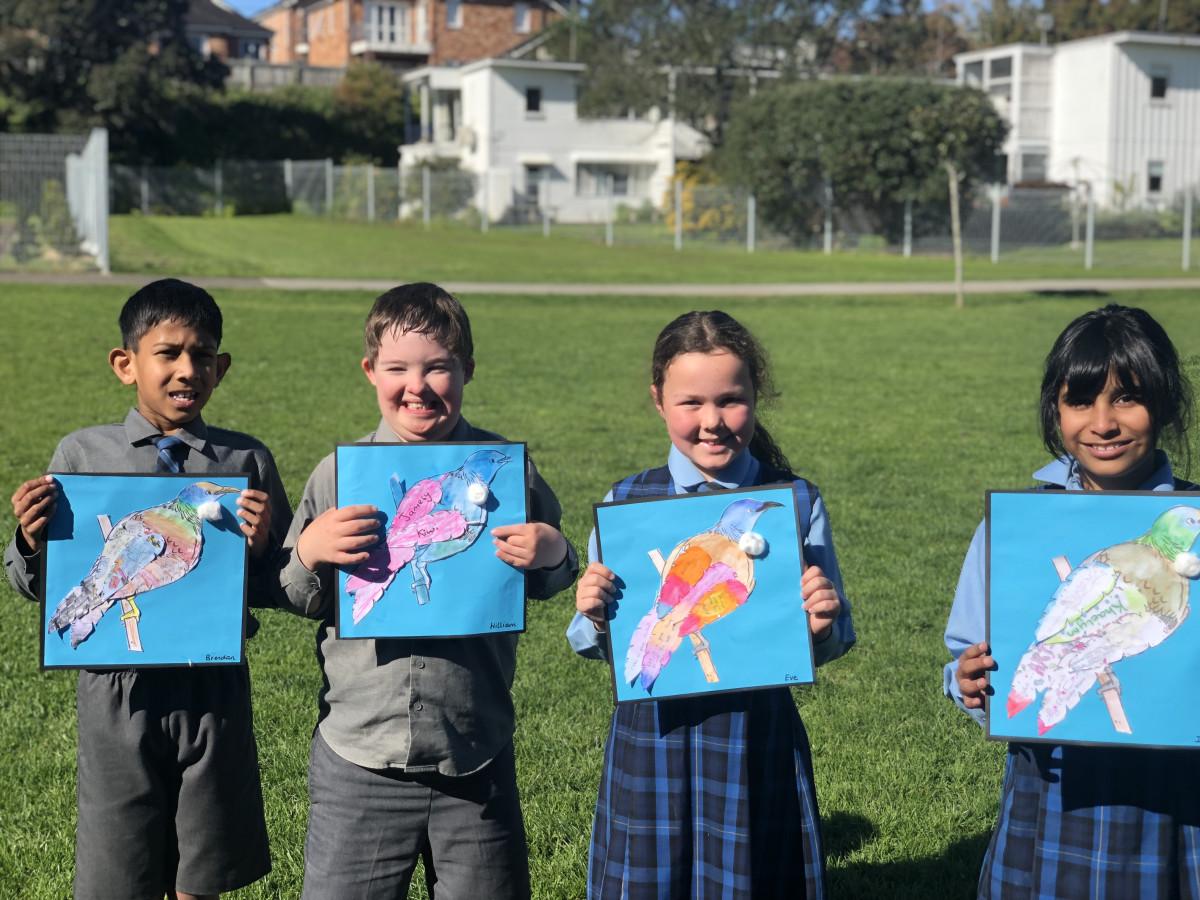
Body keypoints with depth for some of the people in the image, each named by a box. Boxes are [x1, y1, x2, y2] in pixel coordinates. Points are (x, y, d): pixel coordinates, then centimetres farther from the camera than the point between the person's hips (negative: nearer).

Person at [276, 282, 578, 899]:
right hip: (359, 757, 0)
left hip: (476, 761, 0)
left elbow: (546, 586, 11)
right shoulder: (337, 475, -1)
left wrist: (553, 555, -11)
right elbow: (299, 600, 6)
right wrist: (309, 552, -14)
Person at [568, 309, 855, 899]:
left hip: (758, 737, 0)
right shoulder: (626, 501, -1)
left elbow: (830, 641, 4)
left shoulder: (798, 502, -2)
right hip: (653, 734, 1)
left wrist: (821, 625, -18)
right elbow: (603, 645, 4)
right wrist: (593, 617, -17)